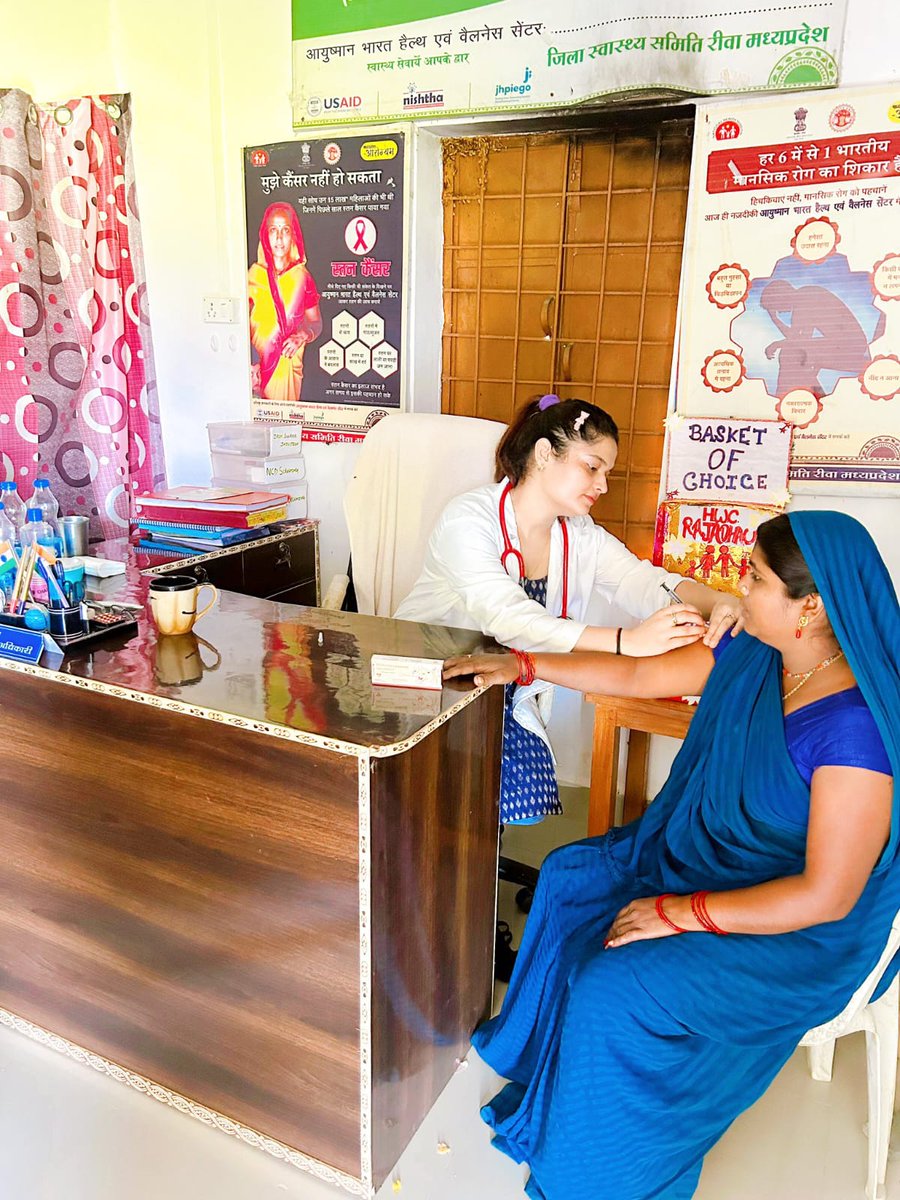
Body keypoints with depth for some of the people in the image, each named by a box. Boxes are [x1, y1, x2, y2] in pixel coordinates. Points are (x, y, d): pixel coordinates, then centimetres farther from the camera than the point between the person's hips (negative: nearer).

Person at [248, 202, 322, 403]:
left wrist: (301, 337, -13)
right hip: (259, 363, 0)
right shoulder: (254, 275, 0)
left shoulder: (301, 276, 2)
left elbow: (316, 322, 9)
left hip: (290, 362, 0)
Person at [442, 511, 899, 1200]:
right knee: (568, 880, 10)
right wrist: (523, 666, 2)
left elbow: (827, 896, -28)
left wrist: (683, 913, -24)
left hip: (796, 936, -8)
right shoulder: (750, 657, -7)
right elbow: (638, 675, 3)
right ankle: (544, 1056, 35)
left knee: (609, 989, -18)